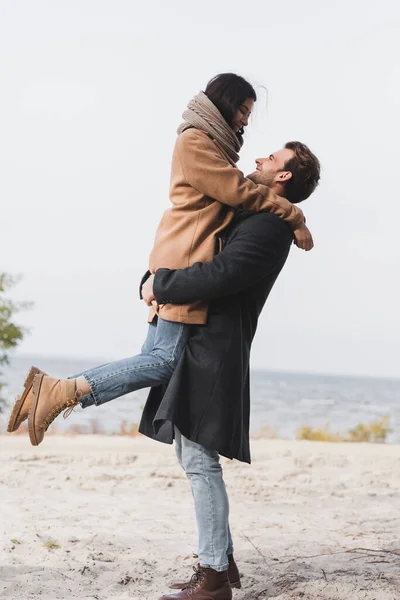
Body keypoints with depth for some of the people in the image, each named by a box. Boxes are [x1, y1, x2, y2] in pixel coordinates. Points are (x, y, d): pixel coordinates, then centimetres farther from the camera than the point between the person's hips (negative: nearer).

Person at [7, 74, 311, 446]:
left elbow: (235, 195, 23)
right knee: (165, 360, -14)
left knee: (155, 358, 3)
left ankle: (58, 393, 2)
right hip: (184, 263, -10)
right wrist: (294, 218, -4)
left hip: (183, 266, 10)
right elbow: (239, 191, -9)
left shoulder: (211, 144, 26)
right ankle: (58, 392, -15)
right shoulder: (194, 142, -6)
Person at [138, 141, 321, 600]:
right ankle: (221, 560, 22)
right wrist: (156, 280, 4)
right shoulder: (247, 217, 21)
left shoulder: (268, 226, -12)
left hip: (214, 351, -10)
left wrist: (161, 286, -12)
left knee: (199, 461, -9)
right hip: (197, 346, 10)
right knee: (194, 459, 14)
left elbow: (219, 274, -24)